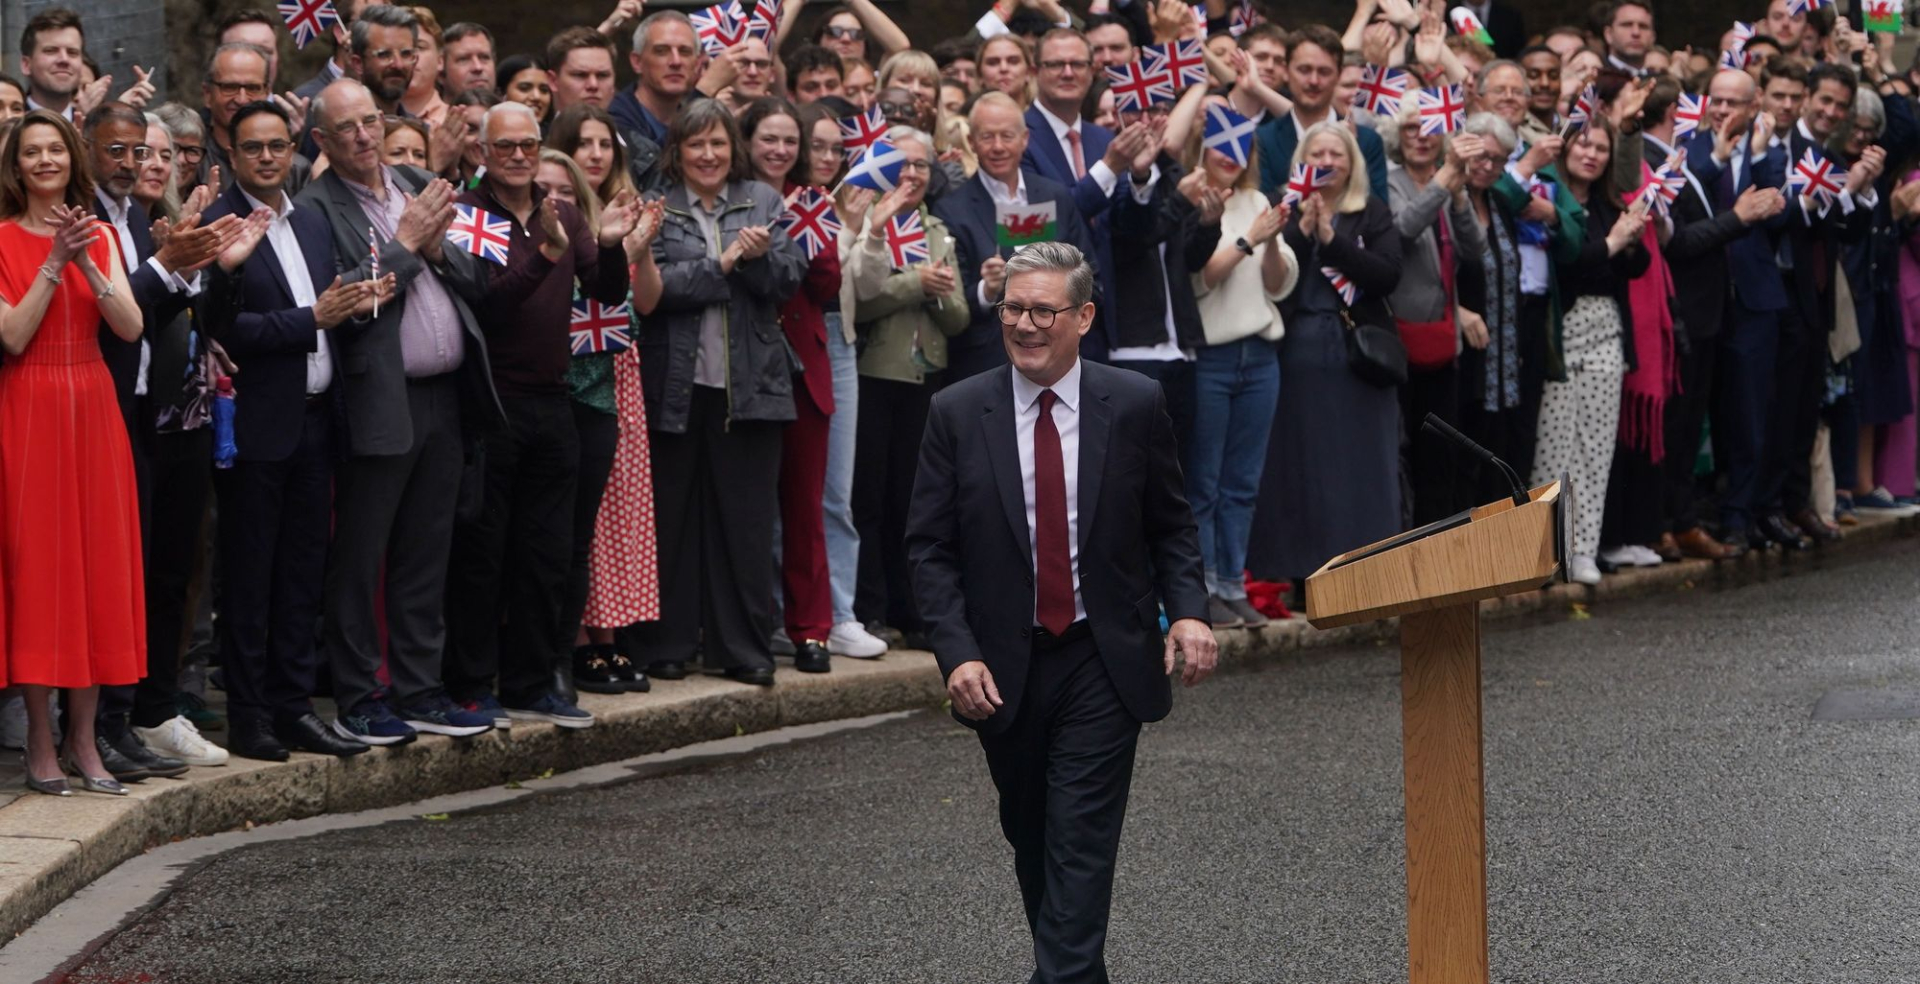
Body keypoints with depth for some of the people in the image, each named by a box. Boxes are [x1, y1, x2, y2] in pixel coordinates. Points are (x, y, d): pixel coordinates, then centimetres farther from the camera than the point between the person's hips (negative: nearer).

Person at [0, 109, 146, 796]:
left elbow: (131, 327, -3)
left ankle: (83, 737, 9)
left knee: (97, 564, 3)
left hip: (93, 411, 4)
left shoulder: (101, 237, 10)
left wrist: (87, 263, -15)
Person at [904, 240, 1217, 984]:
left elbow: (1171, 526, 5)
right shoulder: (957, 414, -2)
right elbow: (929, 548, -2)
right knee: (1030, 836, 15)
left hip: (1105, 661, -2)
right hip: (1003, 668, 2)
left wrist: (1188, 609, -12)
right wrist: (957, 652, -14)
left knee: (1082, 842, -8)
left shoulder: (1134, 405, -2)